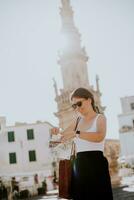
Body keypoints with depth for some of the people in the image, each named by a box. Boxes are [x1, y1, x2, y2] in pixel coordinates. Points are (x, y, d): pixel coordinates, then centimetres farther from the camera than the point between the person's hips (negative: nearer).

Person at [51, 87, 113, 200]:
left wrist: (76, 133, -33)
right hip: (80, 166, 5)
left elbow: (100, 137, -22)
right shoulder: (77, 122, 15)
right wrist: (57, 132, -4)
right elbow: (63, 138, 19)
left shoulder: (100, 117, -1)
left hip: (96, 165, -5)